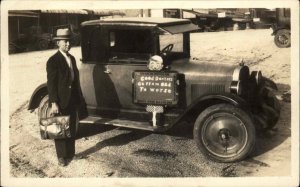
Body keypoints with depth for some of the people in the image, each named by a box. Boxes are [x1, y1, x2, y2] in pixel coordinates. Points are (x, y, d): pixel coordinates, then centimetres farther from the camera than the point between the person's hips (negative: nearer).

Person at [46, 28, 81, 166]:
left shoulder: (71, 58, 11)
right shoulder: (53, 61, -12)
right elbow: (51, 83, -15)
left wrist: (78, 97, 12)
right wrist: (54, 103, -19)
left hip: (72, 99, 7)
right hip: (60, 100, -7)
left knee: (72, 128, 15)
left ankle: (70, 153, 28)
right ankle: (62, 157, 15)